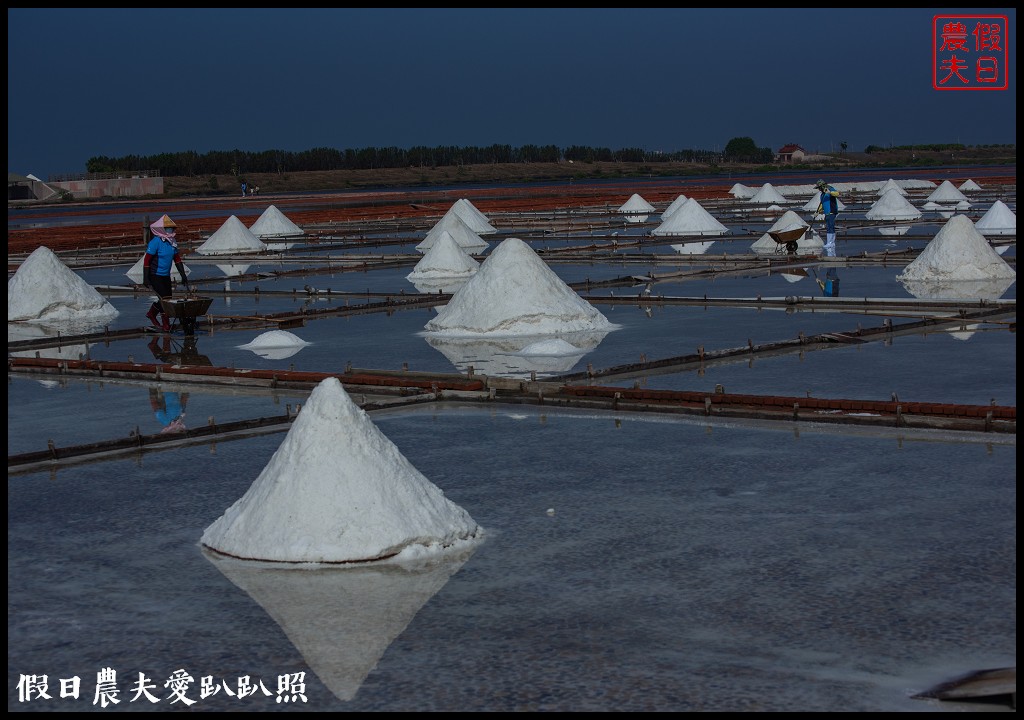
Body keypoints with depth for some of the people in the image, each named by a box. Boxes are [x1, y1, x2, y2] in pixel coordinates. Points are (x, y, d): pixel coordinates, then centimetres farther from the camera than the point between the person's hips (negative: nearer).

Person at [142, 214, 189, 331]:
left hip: (166, 276, 7)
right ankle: (166, 326, 1)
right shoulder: (155, 242, -17)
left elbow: (177, 259, 13)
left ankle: (151, 314, 35)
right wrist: (145, 279, -19)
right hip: (155, 276, -7)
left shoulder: (172, 241, 5)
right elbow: (147, 260, -17)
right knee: (164, 298, -10)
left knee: (167, 298, 11)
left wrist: (183, 275, 11)